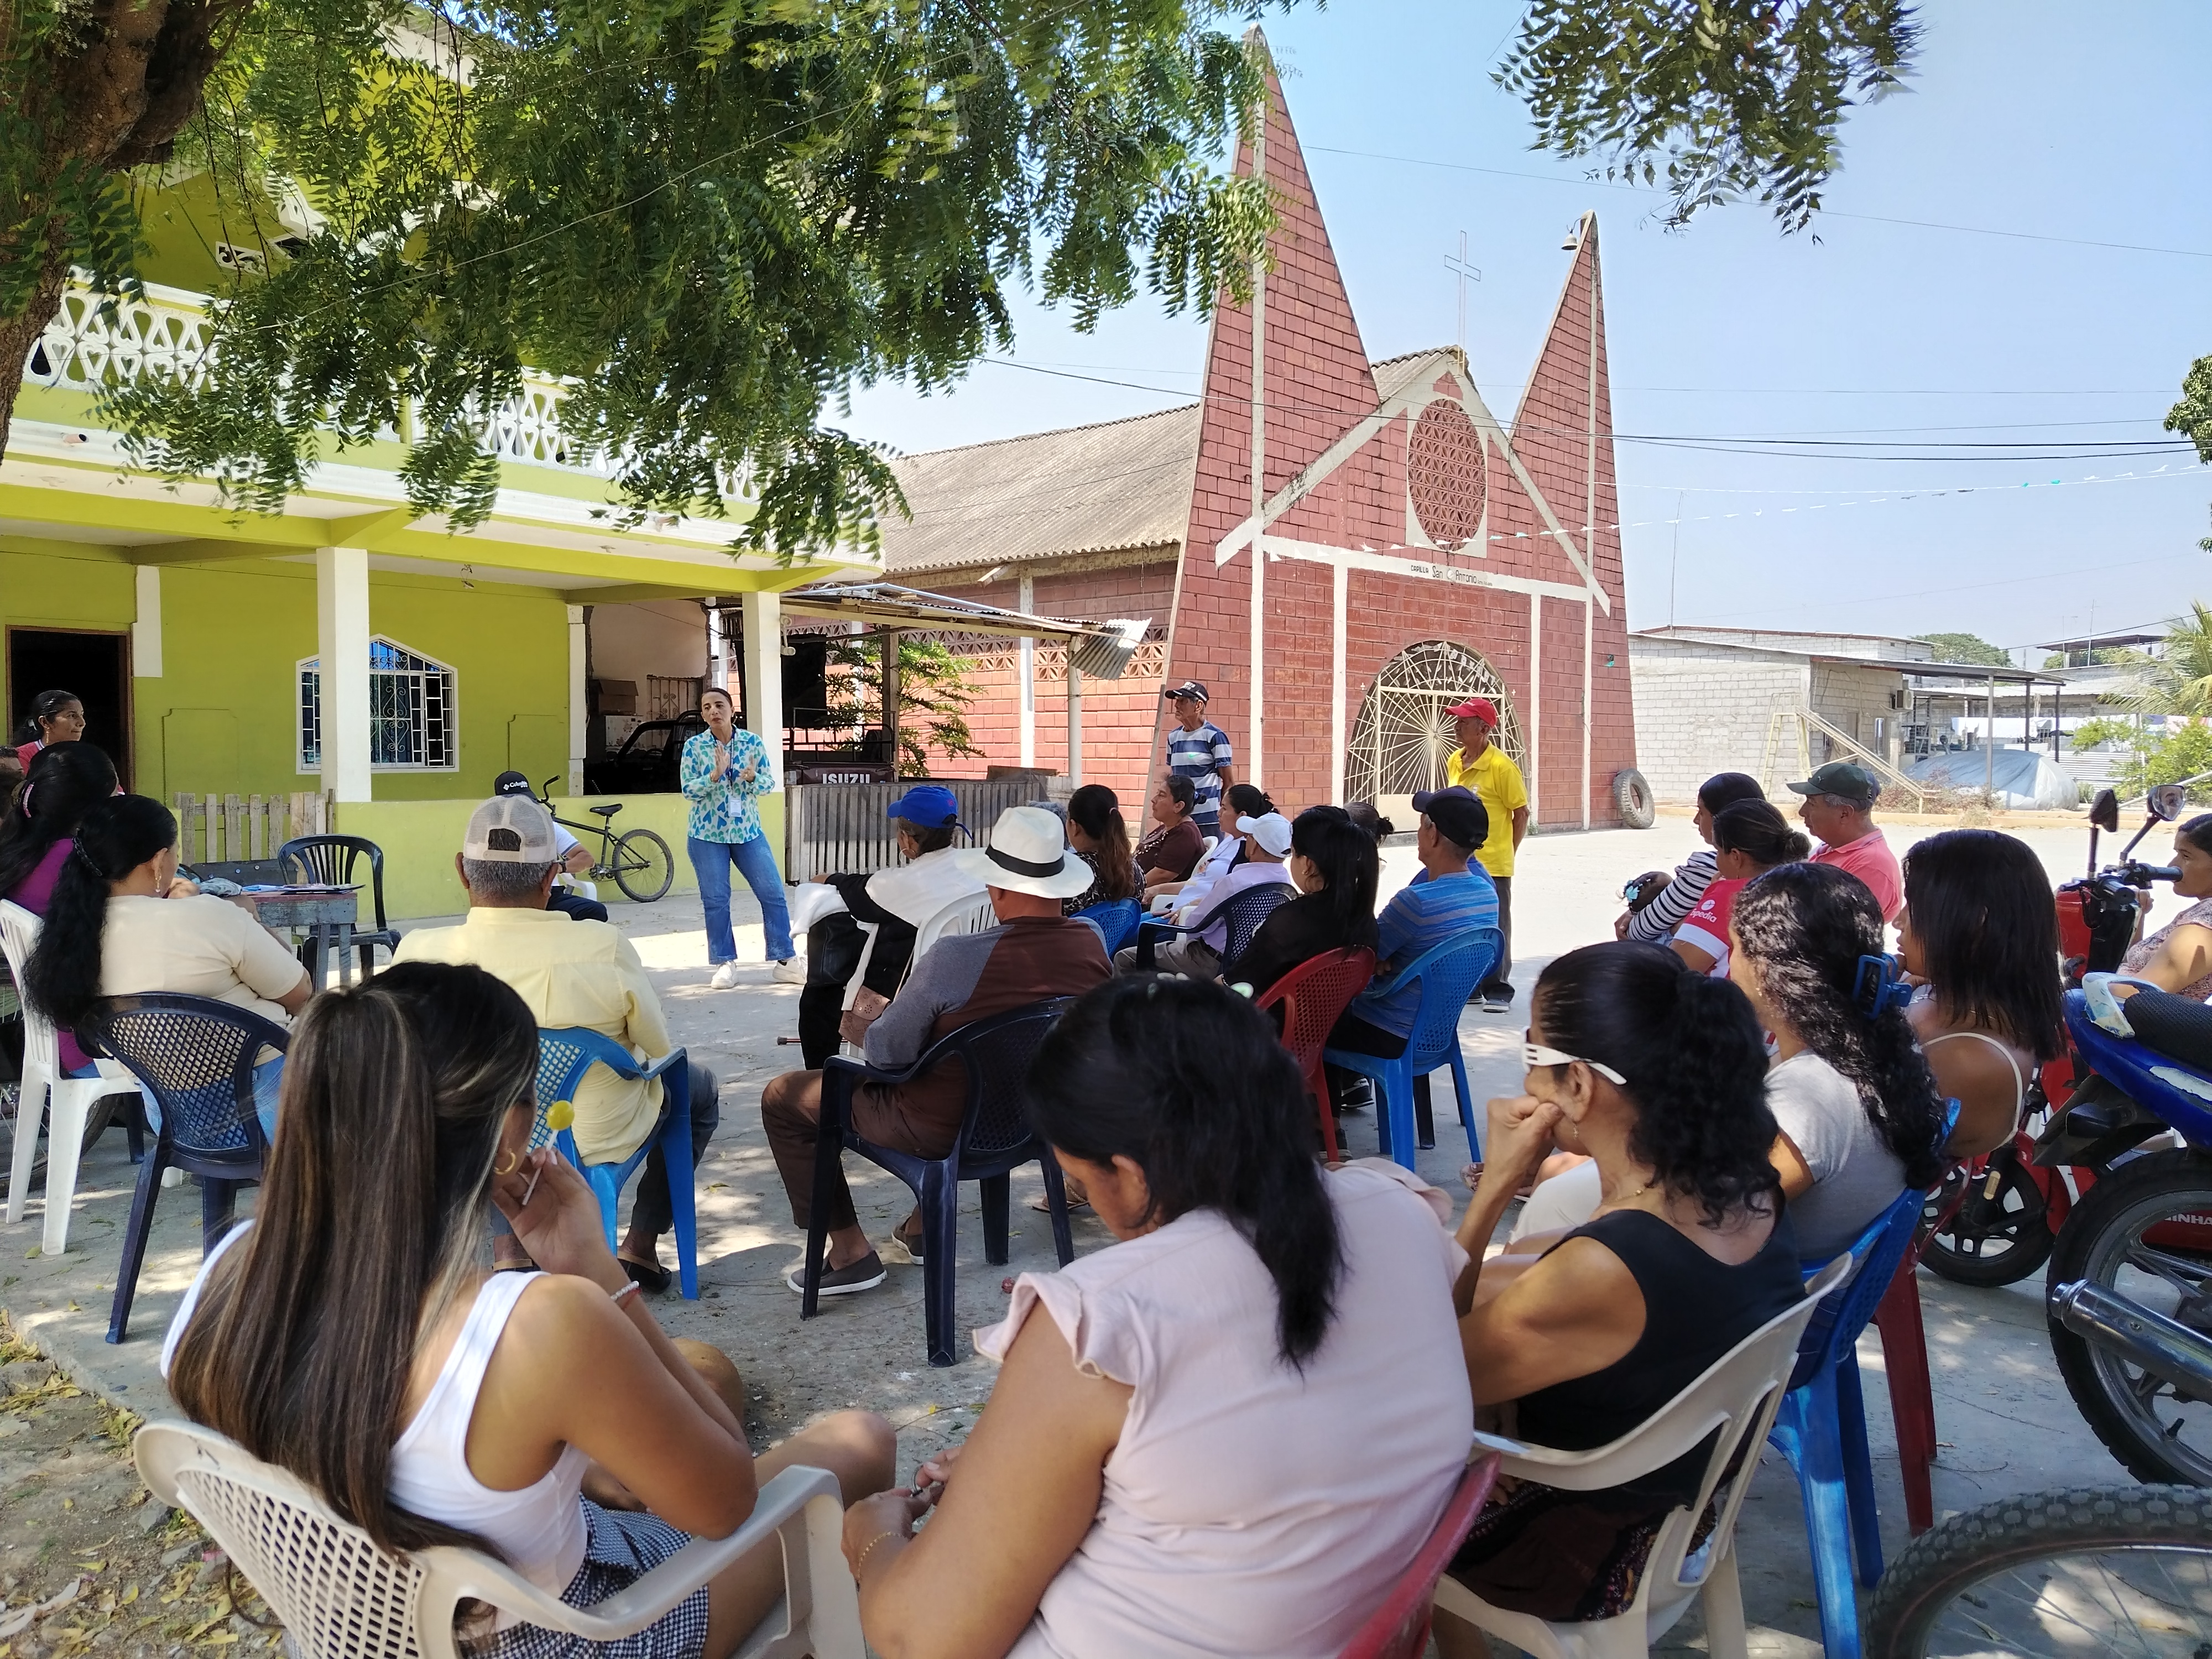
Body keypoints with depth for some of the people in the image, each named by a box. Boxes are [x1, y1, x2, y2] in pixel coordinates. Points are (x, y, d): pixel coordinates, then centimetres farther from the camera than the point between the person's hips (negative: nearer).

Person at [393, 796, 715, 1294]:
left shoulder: (419, 955, -21)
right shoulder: (605, 949, -27)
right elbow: (660, 1051, -11)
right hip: (601, 1140, -2)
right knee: (698, 1085, 27)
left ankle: (510, 1252, 30)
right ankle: (640, 1247, 27)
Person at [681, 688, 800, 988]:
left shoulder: (753, 742, -1)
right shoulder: (694, 746, -4)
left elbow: (769, 783, 1)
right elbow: (688, 791, -8)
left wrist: (751, 777, -21)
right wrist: (716, 774, -24)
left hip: (748, 831, 2)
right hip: (707, 834, -1)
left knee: (773, 893, -1)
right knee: (716, 900, 2)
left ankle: (784, 962, 7)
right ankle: (725, 964, 14)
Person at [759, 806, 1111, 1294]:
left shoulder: (955, 957, -31)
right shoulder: (1092, 943, -13)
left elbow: (887, 1051, -19)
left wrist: (865, 1027, 4)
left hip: (945, 1130, -6)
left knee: (782, 1097, 12)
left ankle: (850, 1252, 15)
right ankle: (923, 1226, 42)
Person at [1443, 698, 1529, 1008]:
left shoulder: (1501, 766, -14)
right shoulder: (1454, 761, 7)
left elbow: (1521, 813, -8)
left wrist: (1508, 854, -3)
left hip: (1492, 865, -7)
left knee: (1494, 927, 2)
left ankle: (1498, 989, 13)